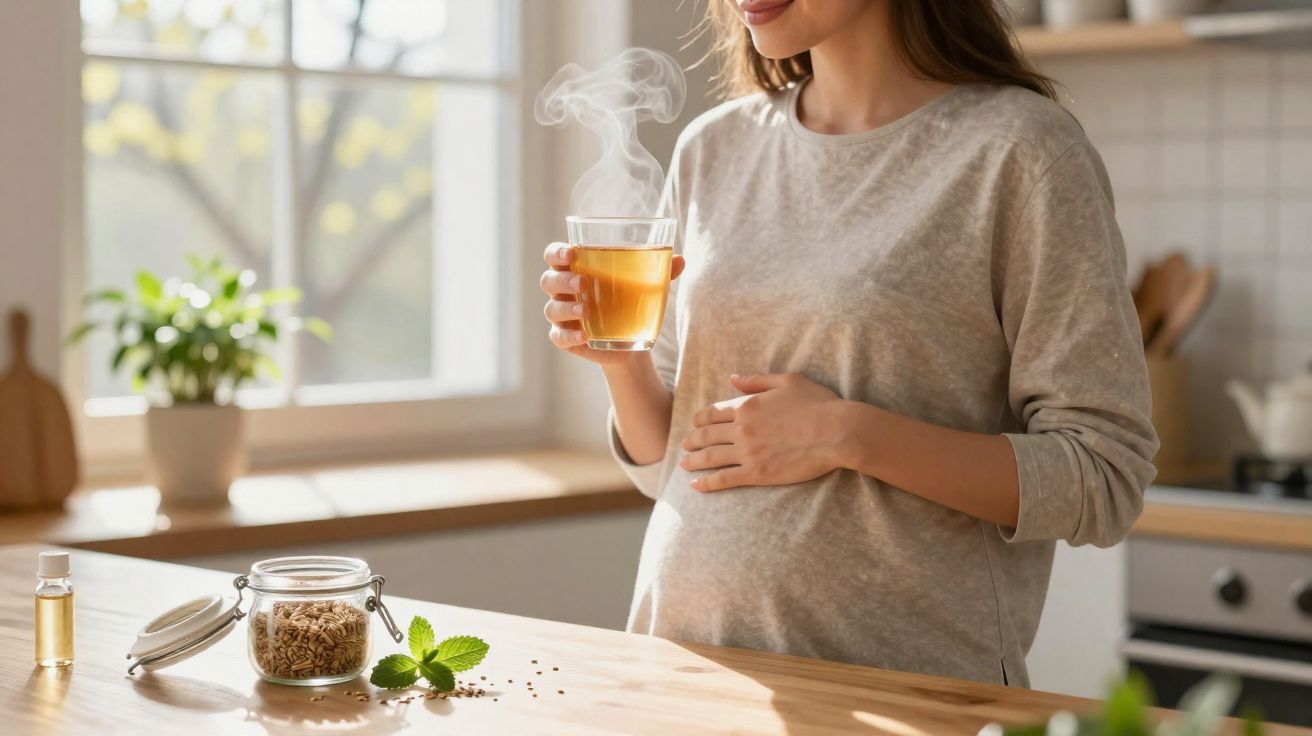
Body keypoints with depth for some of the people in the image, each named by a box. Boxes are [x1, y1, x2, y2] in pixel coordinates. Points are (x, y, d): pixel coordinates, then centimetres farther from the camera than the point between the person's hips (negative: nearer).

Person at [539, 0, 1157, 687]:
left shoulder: (1019, 148, -9)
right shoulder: (711, 149, 6)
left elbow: (1102, 480, -12)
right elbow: (675, 463, 12)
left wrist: (850, 435, -19)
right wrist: (621, 360, -7)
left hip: (904, 675, -5)